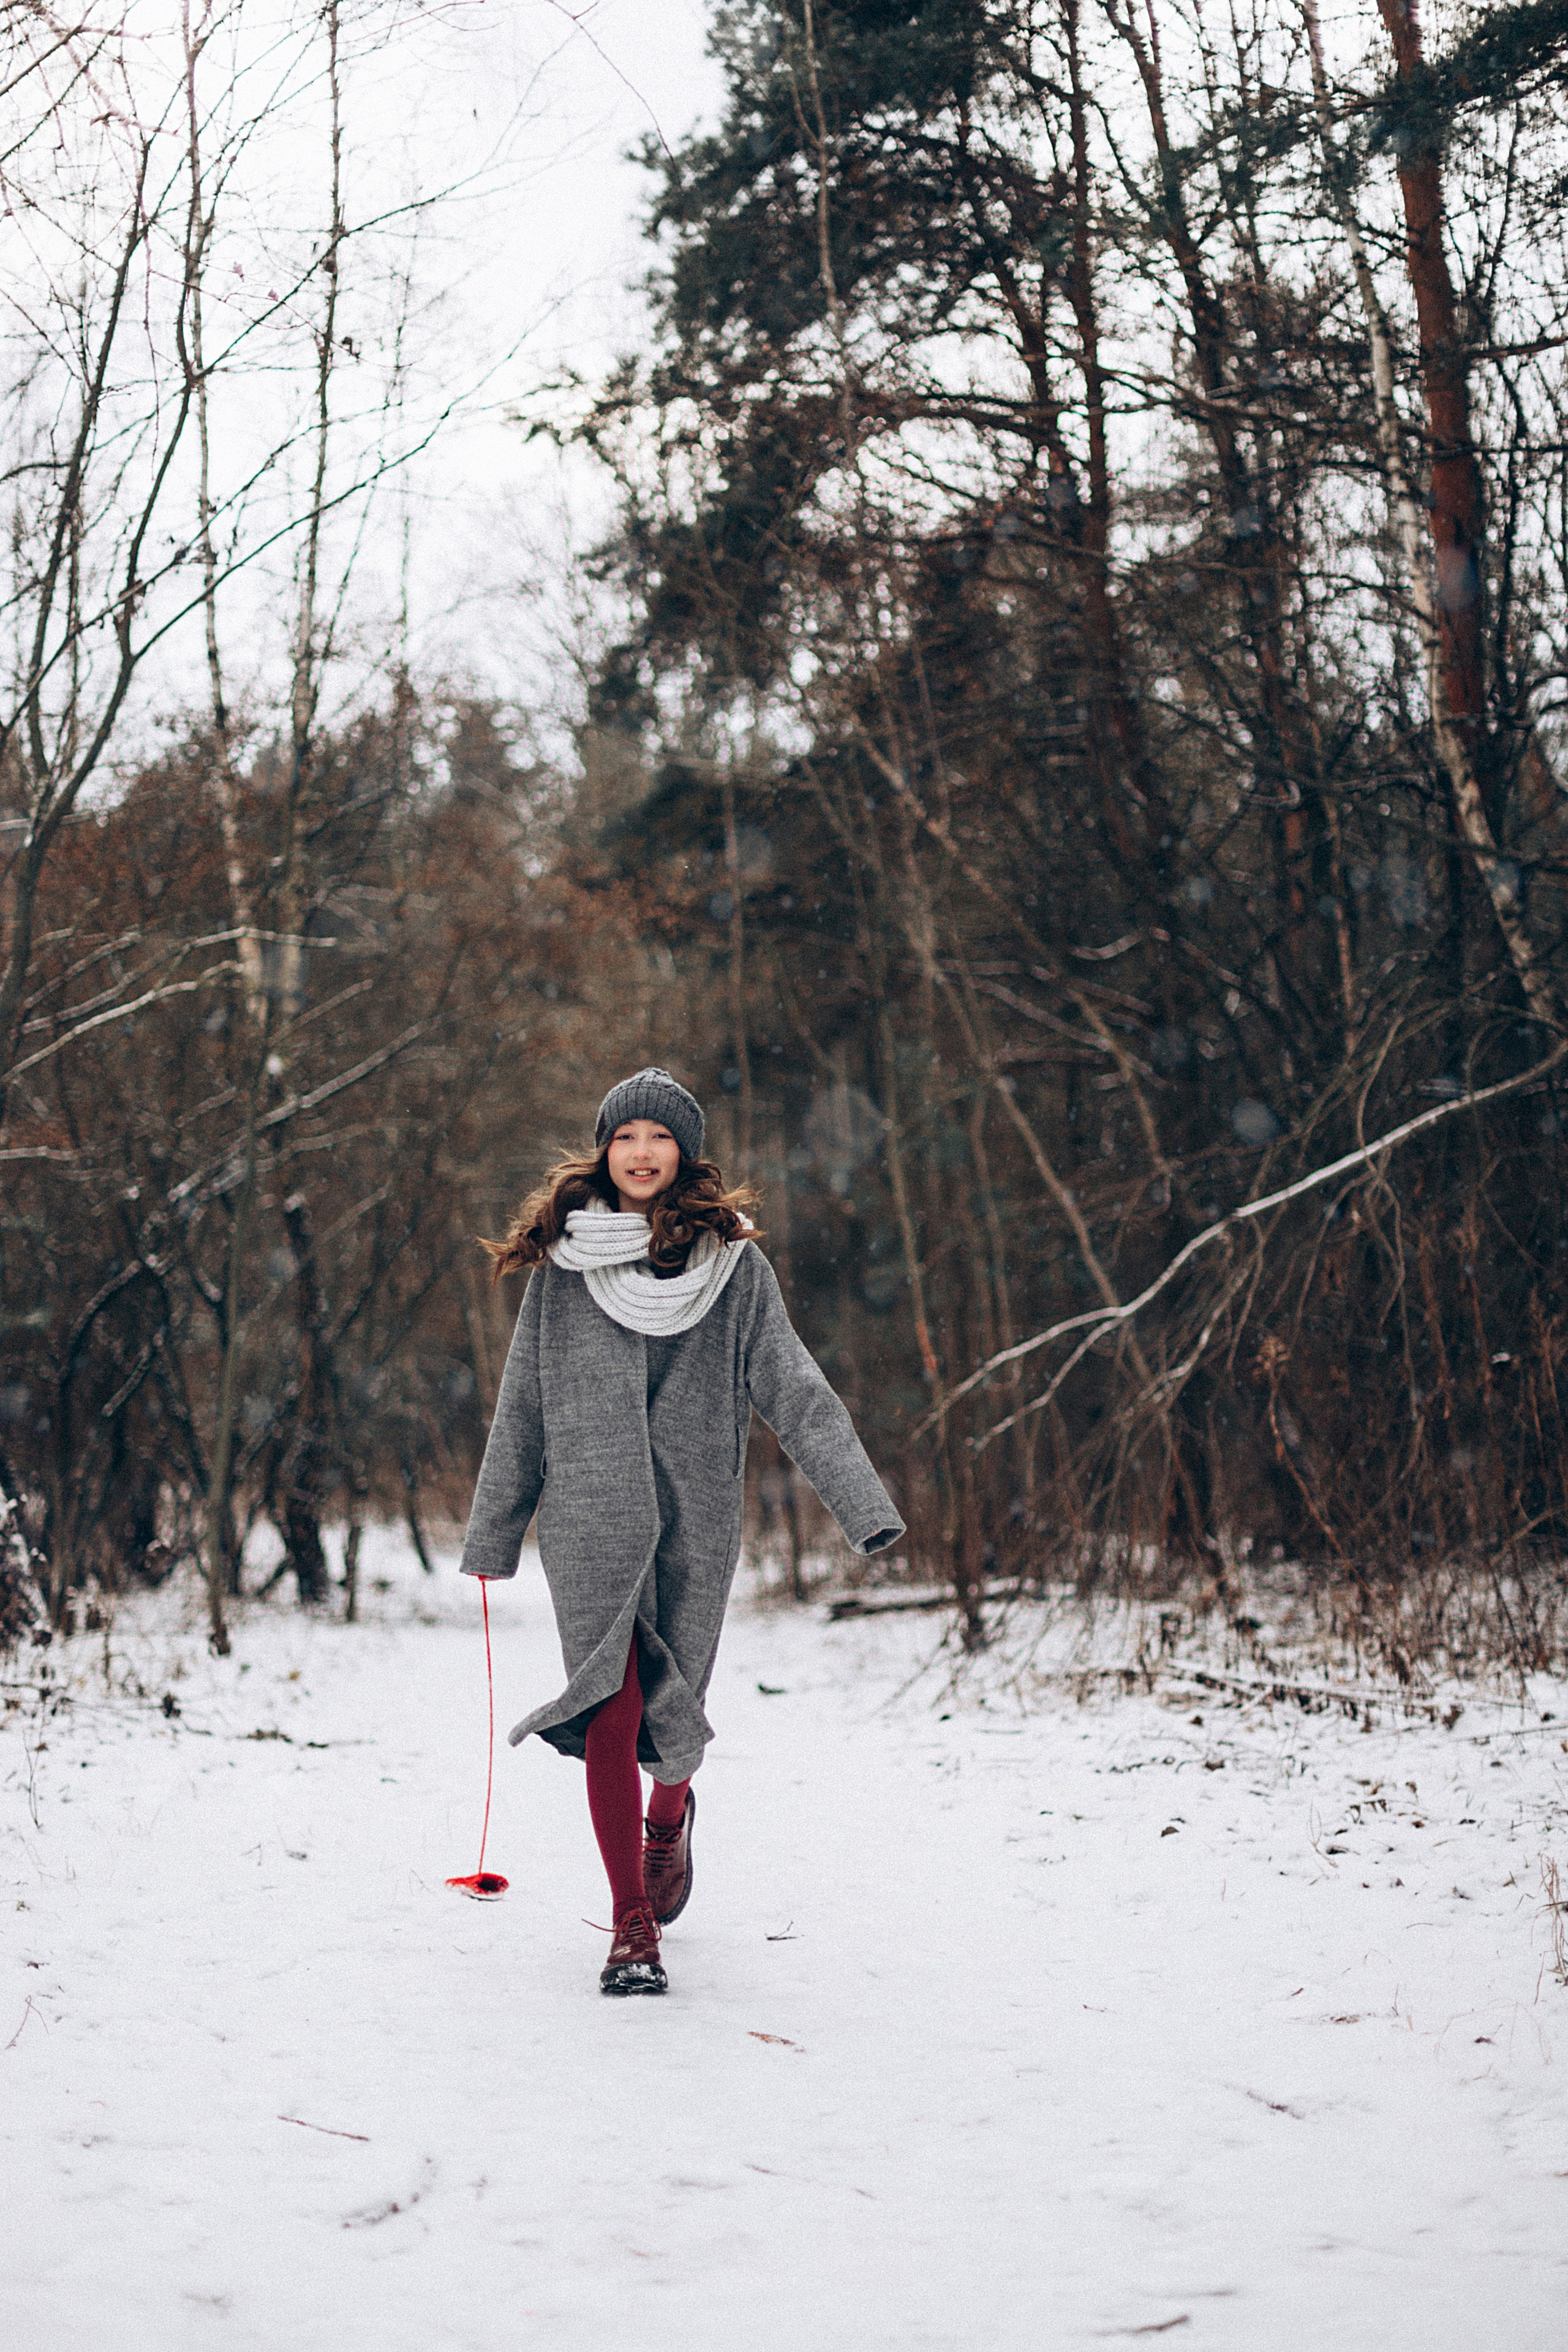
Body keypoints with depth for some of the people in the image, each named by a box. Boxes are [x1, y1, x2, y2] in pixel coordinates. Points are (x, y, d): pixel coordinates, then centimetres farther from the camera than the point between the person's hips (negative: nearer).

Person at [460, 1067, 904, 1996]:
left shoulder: (733, 1263, 4)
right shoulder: (565, 1264, 6)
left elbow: (796, 1391, -3)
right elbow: (522, 1408, 12)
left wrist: (865, 1502, -15)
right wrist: (492, 1535, 14)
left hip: (695, 1519, 0)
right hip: (590, 1518, 0)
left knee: (672, 1710, 8)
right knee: (612, 1711, -9)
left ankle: (670, 1814, 45)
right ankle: (632, 1928, 0)